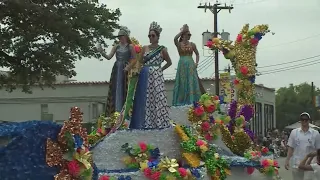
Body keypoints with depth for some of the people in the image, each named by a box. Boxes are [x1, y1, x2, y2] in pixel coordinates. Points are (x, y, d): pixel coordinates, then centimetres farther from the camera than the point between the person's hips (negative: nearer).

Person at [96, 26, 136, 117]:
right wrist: (102, 52, -12)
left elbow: (134, 59, -2)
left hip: (125, 70, -4)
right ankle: (114, 112, 3)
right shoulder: (116, 46, 11)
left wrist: (129, 66, -18)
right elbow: (109, 57, 4)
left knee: (124, 91, -5)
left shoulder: (130, 47, 0)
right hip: (116, 70, 4)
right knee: (115, 91, 1)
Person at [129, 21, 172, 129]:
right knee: (145, 98, 1)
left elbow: (169, 62, 12)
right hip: (145, 77, 3)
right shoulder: (145, 48, 11)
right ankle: (146, 122, 5)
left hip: (157, 77, -3)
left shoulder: (162, 50, 3)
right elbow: (140, 61, 12)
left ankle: (159, 121, -2)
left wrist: (161, 69, 4)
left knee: (157, 98, -6)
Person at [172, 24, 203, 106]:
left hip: (190, 65, 2)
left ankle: (192, 99, 3)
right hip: (182, 65, -2)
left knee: (191, 82, -2)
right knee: (182, 82, 0)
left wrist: (196, 63, -1)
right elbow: (175, 38, -23)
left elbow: (197, 54, 14)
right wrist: (182, 31, -14)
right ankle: (181, 100, 7)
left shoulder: (192, 44, 6)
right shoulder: (179, 44, -1)